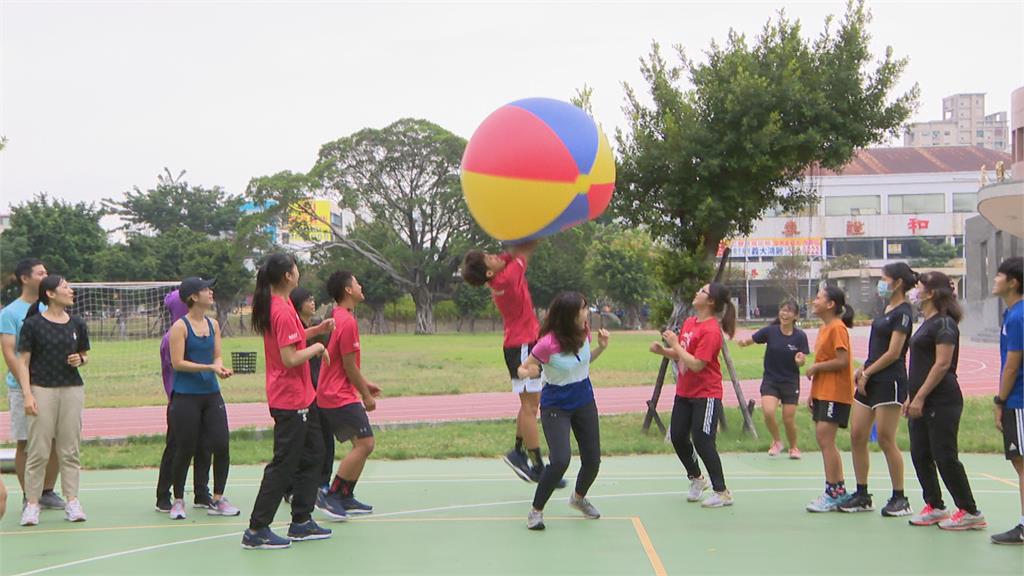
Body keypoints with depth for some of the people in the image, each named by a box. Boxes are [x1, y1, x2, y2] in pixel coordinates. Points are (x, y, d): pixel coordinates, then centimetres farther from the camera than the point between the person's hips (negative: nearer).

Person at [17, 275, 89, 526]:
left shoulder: (77, 324, 9)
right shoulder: (33, 324, -3)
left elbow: (85, 354, 21)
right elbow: (23, 362, -3)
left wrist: (80, 359, -3)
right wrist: (27, 395, -11)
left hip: (72, 390, 3)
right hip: (42, 390, -3)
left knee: (70, 449, 5)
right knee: (38, 451, -2)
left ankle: (72, 501, 9)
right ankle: (32, 503, 5)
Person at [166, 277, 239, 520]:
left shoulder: (213, 324, 11)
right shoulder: (180, 327, -8)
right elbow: (178, 363, -13)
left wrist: (221, 368, -9)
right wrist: (210, 367, -18)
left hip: (211, 393, 5)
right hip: (186, 397, -5)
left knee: (222, 445, -1)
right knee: (185, 450, 1)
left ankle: (217, 500, 11)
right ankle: (178, 500, 17)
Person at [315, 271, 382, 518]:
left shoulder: (337, 318, 13)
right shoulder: (348, 321, -17)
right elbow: (349, 366, -16)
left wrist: (364, 384, 22)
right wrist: (366, 395, -8)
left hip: (333, 394, 10)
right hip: (341, 397, -10)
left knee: (362, 444, 13)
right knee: (365, 444, -12)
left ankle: (346, 498, 15)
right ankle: (330, 495, -10)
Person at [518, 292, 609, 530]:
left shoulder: (583, 332, -7)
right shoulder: (548, 343, -25)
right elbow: (521, 369, -15)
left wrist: (601, 347, -4)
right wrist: (529, 373, -38)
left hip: (584, 401, 6)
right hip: (556, 406, -6)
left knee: (592, 460, 9)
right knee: (560, 460, -22)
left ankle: (579, 498, 41)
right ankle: (536, 511, -2)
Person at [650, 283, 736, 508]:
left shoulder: (711, 330, -20)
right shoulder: (689, 322, 7)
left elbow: (696, 364, -25)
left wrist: (675, 344, -18)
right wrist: (663, 350, -3)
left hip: (705, 394, -9)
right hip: (684, 391, 9)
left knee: (702, 442, -8)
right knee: (677, 437, 11)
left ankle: (722, 492, 3)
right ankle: (696, 479, 33)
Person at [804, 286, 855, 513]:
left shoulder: (837, 328, -13)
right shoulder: (824, 328, 16)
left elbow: (842, 361, -22)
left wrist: (815, 367, -12)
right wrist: (812, 394, 18)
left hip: (835, 394, -10)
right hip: (822, 393, 10)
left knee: (825, 440, -11)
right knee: (825, 441, 11)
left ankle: (833, 494, -6)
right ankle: (839, 490, 18)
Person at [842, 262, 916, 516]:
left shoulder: (902, 313, -12)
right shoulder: (887, 310, 16)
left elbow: (893, 353, -16)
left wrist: (867, 373, -10)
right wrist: (863, 369, 4)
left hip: (890, 381, -9)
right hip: (870, 381, 9)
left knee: (886, 440, -5)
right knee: (857, 436, 7)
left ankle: (900, 499, 6)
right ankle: (862, 496, 15)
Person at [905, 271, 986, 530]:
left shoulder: (944, 324, -13)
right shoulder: (927, 324, 16)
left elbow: (942, 364, -20)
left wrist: (920, 397, -21)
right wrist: (911, 397, 17)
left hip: (941, 402, -10)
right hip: (923, 403, 10)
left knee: (945, 457, -6)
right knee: (920, 455, 9)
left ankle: (970, 512, 1)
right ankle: (935, 507, 19)